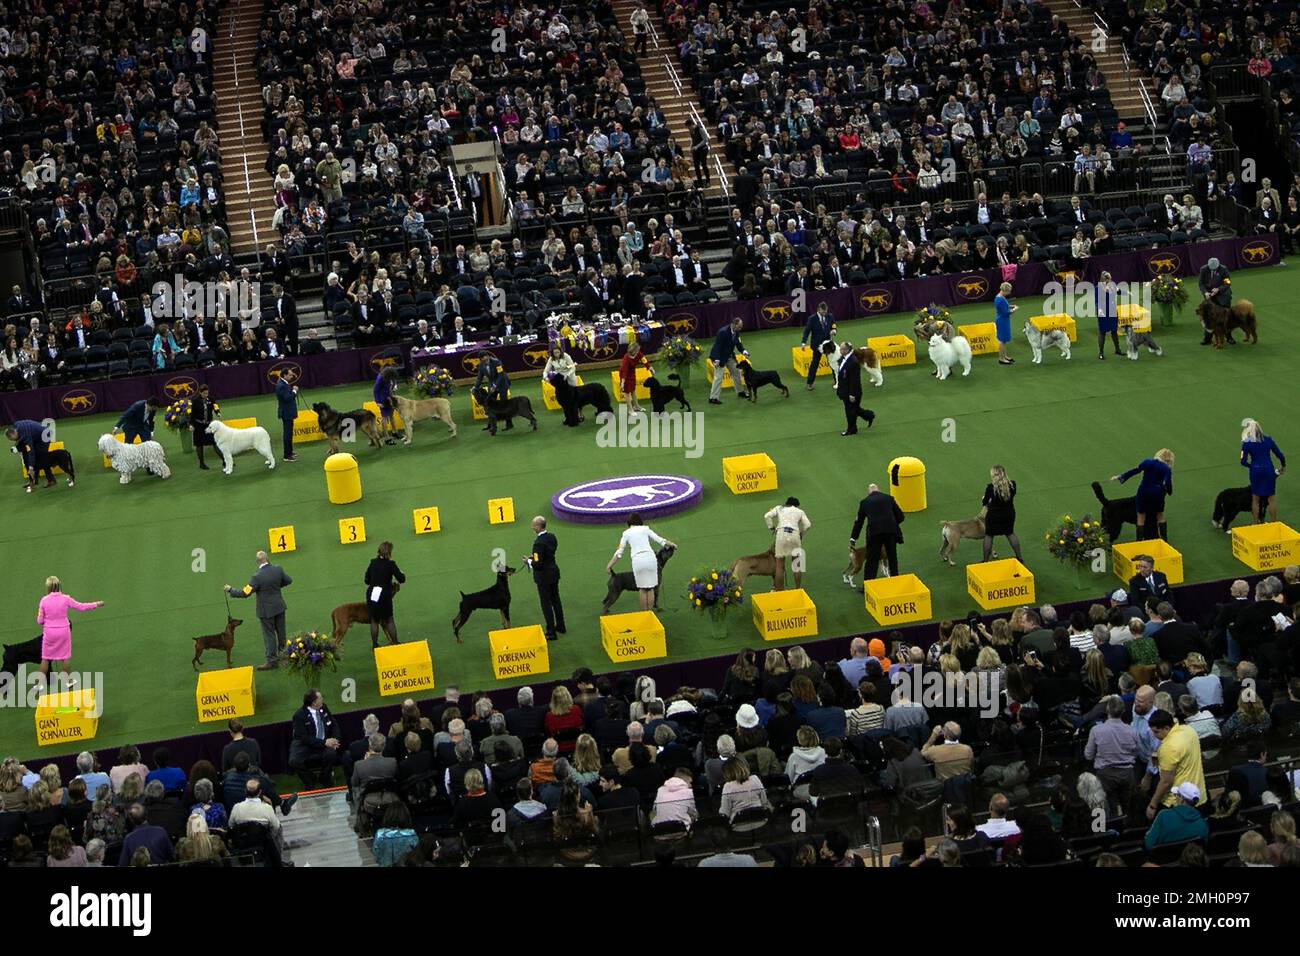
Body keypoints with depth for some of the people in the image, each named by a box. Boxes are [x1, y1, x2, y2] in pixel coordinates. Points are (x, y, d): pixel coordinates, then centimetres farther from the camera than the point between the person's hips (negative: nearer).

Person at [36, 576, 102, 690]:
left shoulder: (44, 600, -11)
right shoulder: (65, 599, -9)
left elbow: (39, 621, -7)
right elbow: (81, 606, 3)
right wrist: (96, 604, 17)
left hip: (49, 632, -1)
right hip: (64, 632, 1)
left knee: (45, 658, 12)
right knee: (65, 657, 16)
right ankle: (66, 681, 27)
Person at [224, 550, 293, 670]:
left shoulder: (257, 577, -25)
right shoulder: (278, 569, -11)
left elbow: (245, 593, -22)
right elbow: (288, 580, 5)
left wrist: (230, 590, -9)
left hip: (266, 610, -5)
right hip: (279, 607, 5)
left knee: (269, 635, 6)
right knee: (281, 632, 18)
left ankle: (272, 661, 14)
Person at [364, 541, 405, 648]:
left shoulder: (373, 563, 2)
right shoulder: (390, 564, -11)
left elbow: (367, 580, 8)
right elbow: (401, 579, -8)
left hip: (371, 594, 3)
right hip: (384, 595, -3)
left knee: (374, 620, 12)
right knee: (389, 620, 13)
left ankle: (374, 644, 14)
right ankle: (395, 642, 17)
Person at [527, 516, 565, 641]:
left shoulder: (539, 543, -27)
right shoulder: (551, 537, -1)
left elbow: (537, 564, -28)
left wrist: (529, 561, -9)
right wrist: (534, 557, 9)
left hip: (544, 576, -8)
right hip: (554, 571, 8)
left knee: (546, 604, 3)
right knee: (555, 600, 22)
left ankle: (551, 633, 10)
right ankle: (560, 626, 36)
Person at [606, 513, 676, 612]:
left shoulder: (626, 533, 13)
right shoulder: (645, 529, 14)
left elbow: (619, 553, 11)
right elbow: (660, 540, 14)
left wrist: (609, 565, 16)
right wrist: (672, 545, 30)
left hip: (637, 560, -1)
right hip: (650, 557, 1)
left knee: (642, 588, 9)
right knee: (650, 588, 9)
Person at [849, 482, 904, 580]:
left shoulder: (864, 502, 14)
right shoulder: (889, 498, 16)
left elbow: (859, 521, 19)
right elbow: (900, 516, 16)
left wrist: (852, 539, 26)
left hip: (874, 532, -1)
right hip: (891, 530, 1)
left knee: (872, 561, 4)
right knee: (892, 558, 16)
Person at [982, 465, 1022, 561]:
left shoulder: (991, 487, -23)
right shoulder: (1012, 484, -14)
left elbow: (985, 502, -8)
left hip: (994, 516, -4)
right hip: (1009, 514, 4)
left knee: (988, 536, 14)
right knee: (1010, 534, 24)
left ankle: (985, 561, 21)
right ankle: (1019, 557, 32)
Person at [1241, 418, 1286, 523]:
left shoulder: (1247, 443, -10)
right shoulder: (1268, 439, -2)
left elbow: (1243, 462, -9)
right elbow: (1280, 455, 1)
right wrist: (1283, 466, 18)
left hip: (1256, 471, -1)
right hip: (1269, 470, 1)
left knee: (1255, 498, 14)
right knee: (1272, 498, 13)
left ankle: (1256, 523, 21)